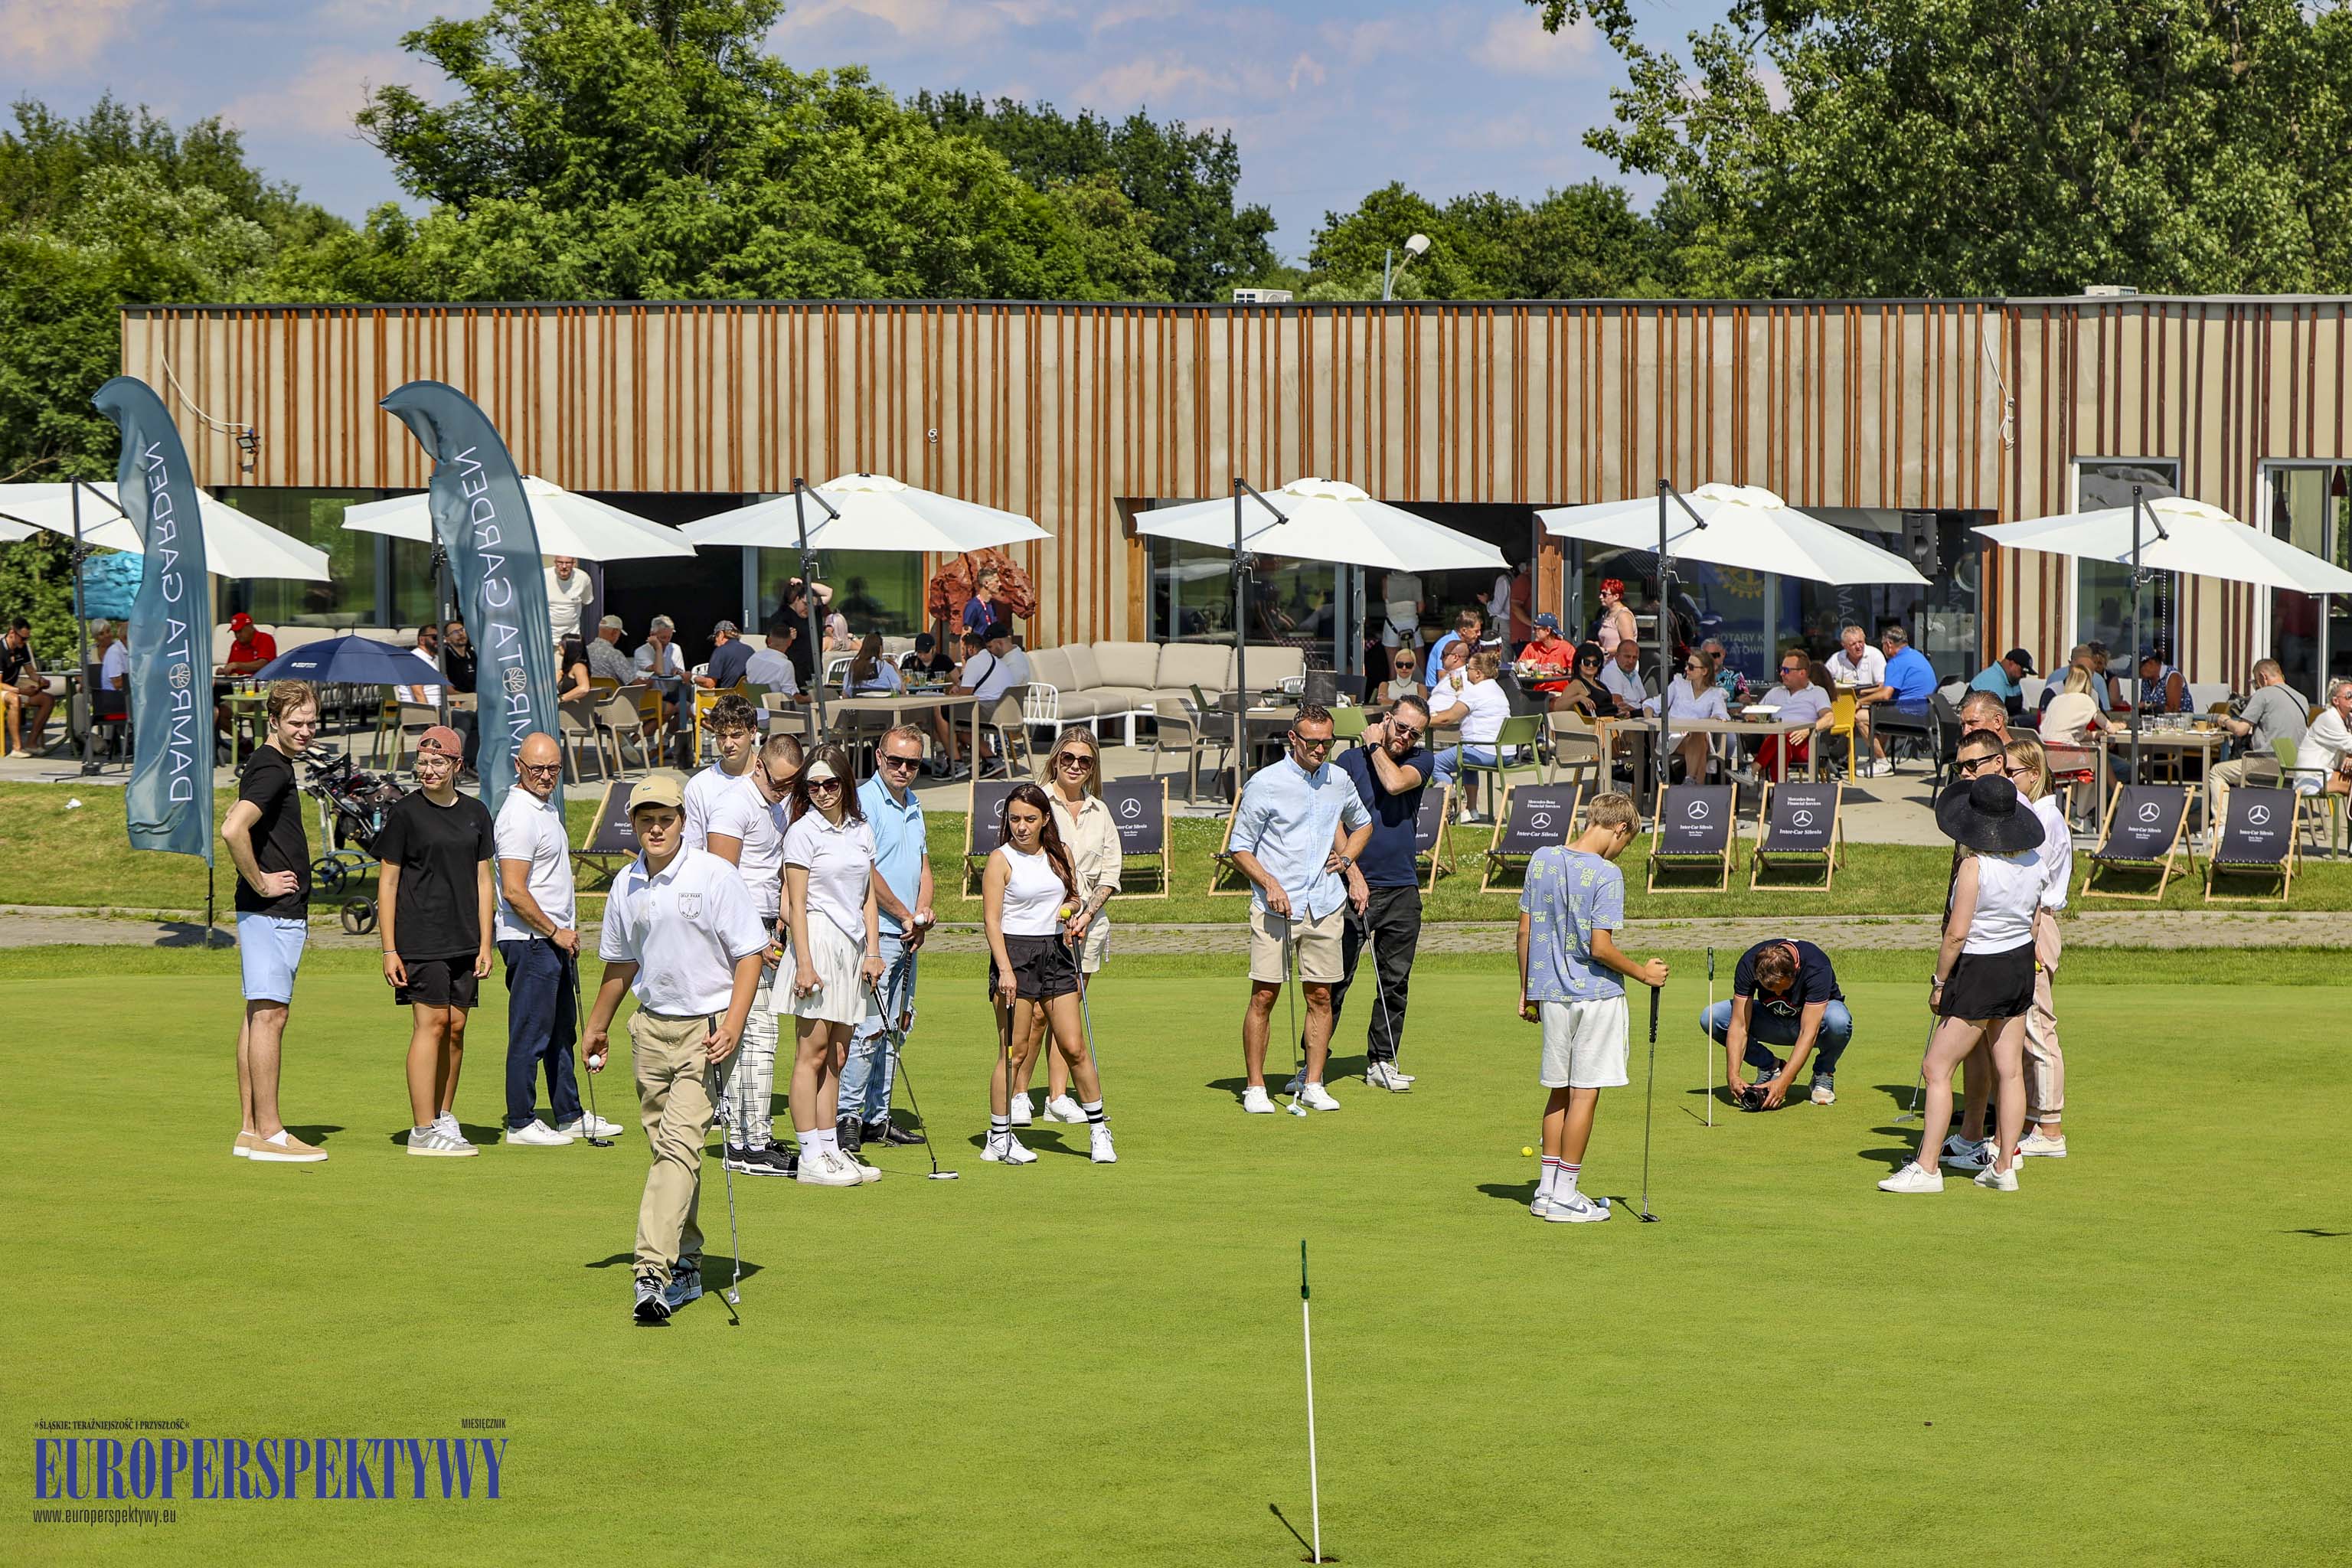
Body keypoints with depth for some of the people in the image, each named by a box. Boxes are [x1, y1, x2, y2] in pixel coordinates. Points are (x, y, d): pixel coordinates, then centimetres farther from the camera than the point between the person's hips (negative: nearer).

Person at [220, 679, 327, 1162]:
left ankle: (250, 1129, 13)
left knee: (258, 1015, 10)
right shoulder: (271, 769, -15)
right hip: (272, 911, -10)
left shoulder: (271, 765, 17)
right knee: (270, 1014, -9)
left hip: (280, 913, 10)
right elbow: (233, 830, -29)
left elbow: (233, 824, 30)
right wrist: (261, 883, -18)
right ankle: (268, 1133, -9)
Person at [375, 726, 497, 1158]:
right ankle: (424, 1131, -10)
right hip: (419, 939, -5)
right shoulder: (405, 813, -2)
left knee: (456, 1027, 7)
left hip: (464, 942, 5)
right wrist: (389, 949, -8)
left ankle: (444, 1117, 20)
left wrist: (485, 944, 8)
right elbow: (388, 882, -2)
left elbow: (483, 880, 14)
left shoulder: (475, 813, 11)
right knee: (431, 1023, -10)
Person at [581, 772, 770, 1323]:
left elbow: (750, 953, -8)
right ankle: (686, 1267, 22)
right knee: (666, 1149, 11)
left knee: (680, 1143, -16)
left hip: (705, 1027, -6)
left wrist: (732, 1027, -17)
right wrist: (597, 1027, 32)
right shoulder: (626, 884, 7)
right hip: (650, 1025, 6)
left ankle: (653, 1273, -24)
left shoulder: (713, 875, -9)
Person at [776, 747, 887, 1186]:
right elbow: (797, 903, -8)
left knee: (836, 1057, 9)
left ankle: (830, 1149, 13)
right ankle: (810, 1159, -7)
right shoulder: (804, 832, -5)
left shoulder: (862, 832, 14)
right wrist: (804, 962, -15)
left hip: (853, 947, 7)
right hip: (818, 940, -7)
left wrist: (872, 951, 9)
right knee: (813, 1053, -7)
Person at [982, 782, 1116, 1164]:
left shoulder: (1060, 854, 9)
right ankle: (998, 1139, 5)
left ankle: (1098, 1132, 12)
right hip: (1015, 951, -4)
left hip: (1056, 951, 4)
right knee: (1015, 1050, -4)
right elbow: (992, 919, -11)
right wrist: (1005, 970, -21)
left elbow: (1073, 897, 25)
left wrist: (1075, 912, 1)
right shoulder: (1001, 860, -6)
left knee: (1074, 1047, 3)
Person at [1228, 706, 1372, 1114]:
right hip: (1274, 907, -4)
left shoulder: (1339, 781, 10)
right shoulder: (1265, 783, -4)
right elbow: (1240, 849, -1)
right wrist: (1270, 884, -15)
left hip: (1324, 907, 4)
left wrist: (1347, 857, 11)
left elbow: (1362, 824, 30)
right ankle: (1255, 1088, 1)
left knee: (1320, 996, 3)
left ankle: (1314, 1086, 11)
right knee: (1264, 995, -6)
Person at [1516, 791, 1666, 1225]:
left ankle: (1547, 1190, 19)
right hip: (1596, 995, -6)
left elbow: (1525, 931, 7)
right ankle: (1565, 1196, 5)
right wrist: (1644, 974, -4)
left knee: (1559, 1091, 16)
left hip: (1550, 994, 6)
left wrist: (1526, 990, 15)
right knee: (1585, 1093, 2)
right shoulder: (1606, 874, -16)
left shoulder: (1542, 859, 3)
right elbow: (1600, 948, -18)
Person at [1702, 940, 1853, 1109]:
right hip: (1772, 1020, 3)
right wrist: (1733, 1075, -40)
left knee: (1839, 1021, -39)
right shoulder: (1748, 964, -27)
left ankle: (1823, 1074, -7)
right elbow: (1739, 1026, -27)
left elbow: (1808, 1032, -39)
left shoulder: (1817, 967, -35)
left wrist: (1783, 1082, -47)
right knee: (1710, 1018, -20)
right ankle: (1769, 1066, 1)